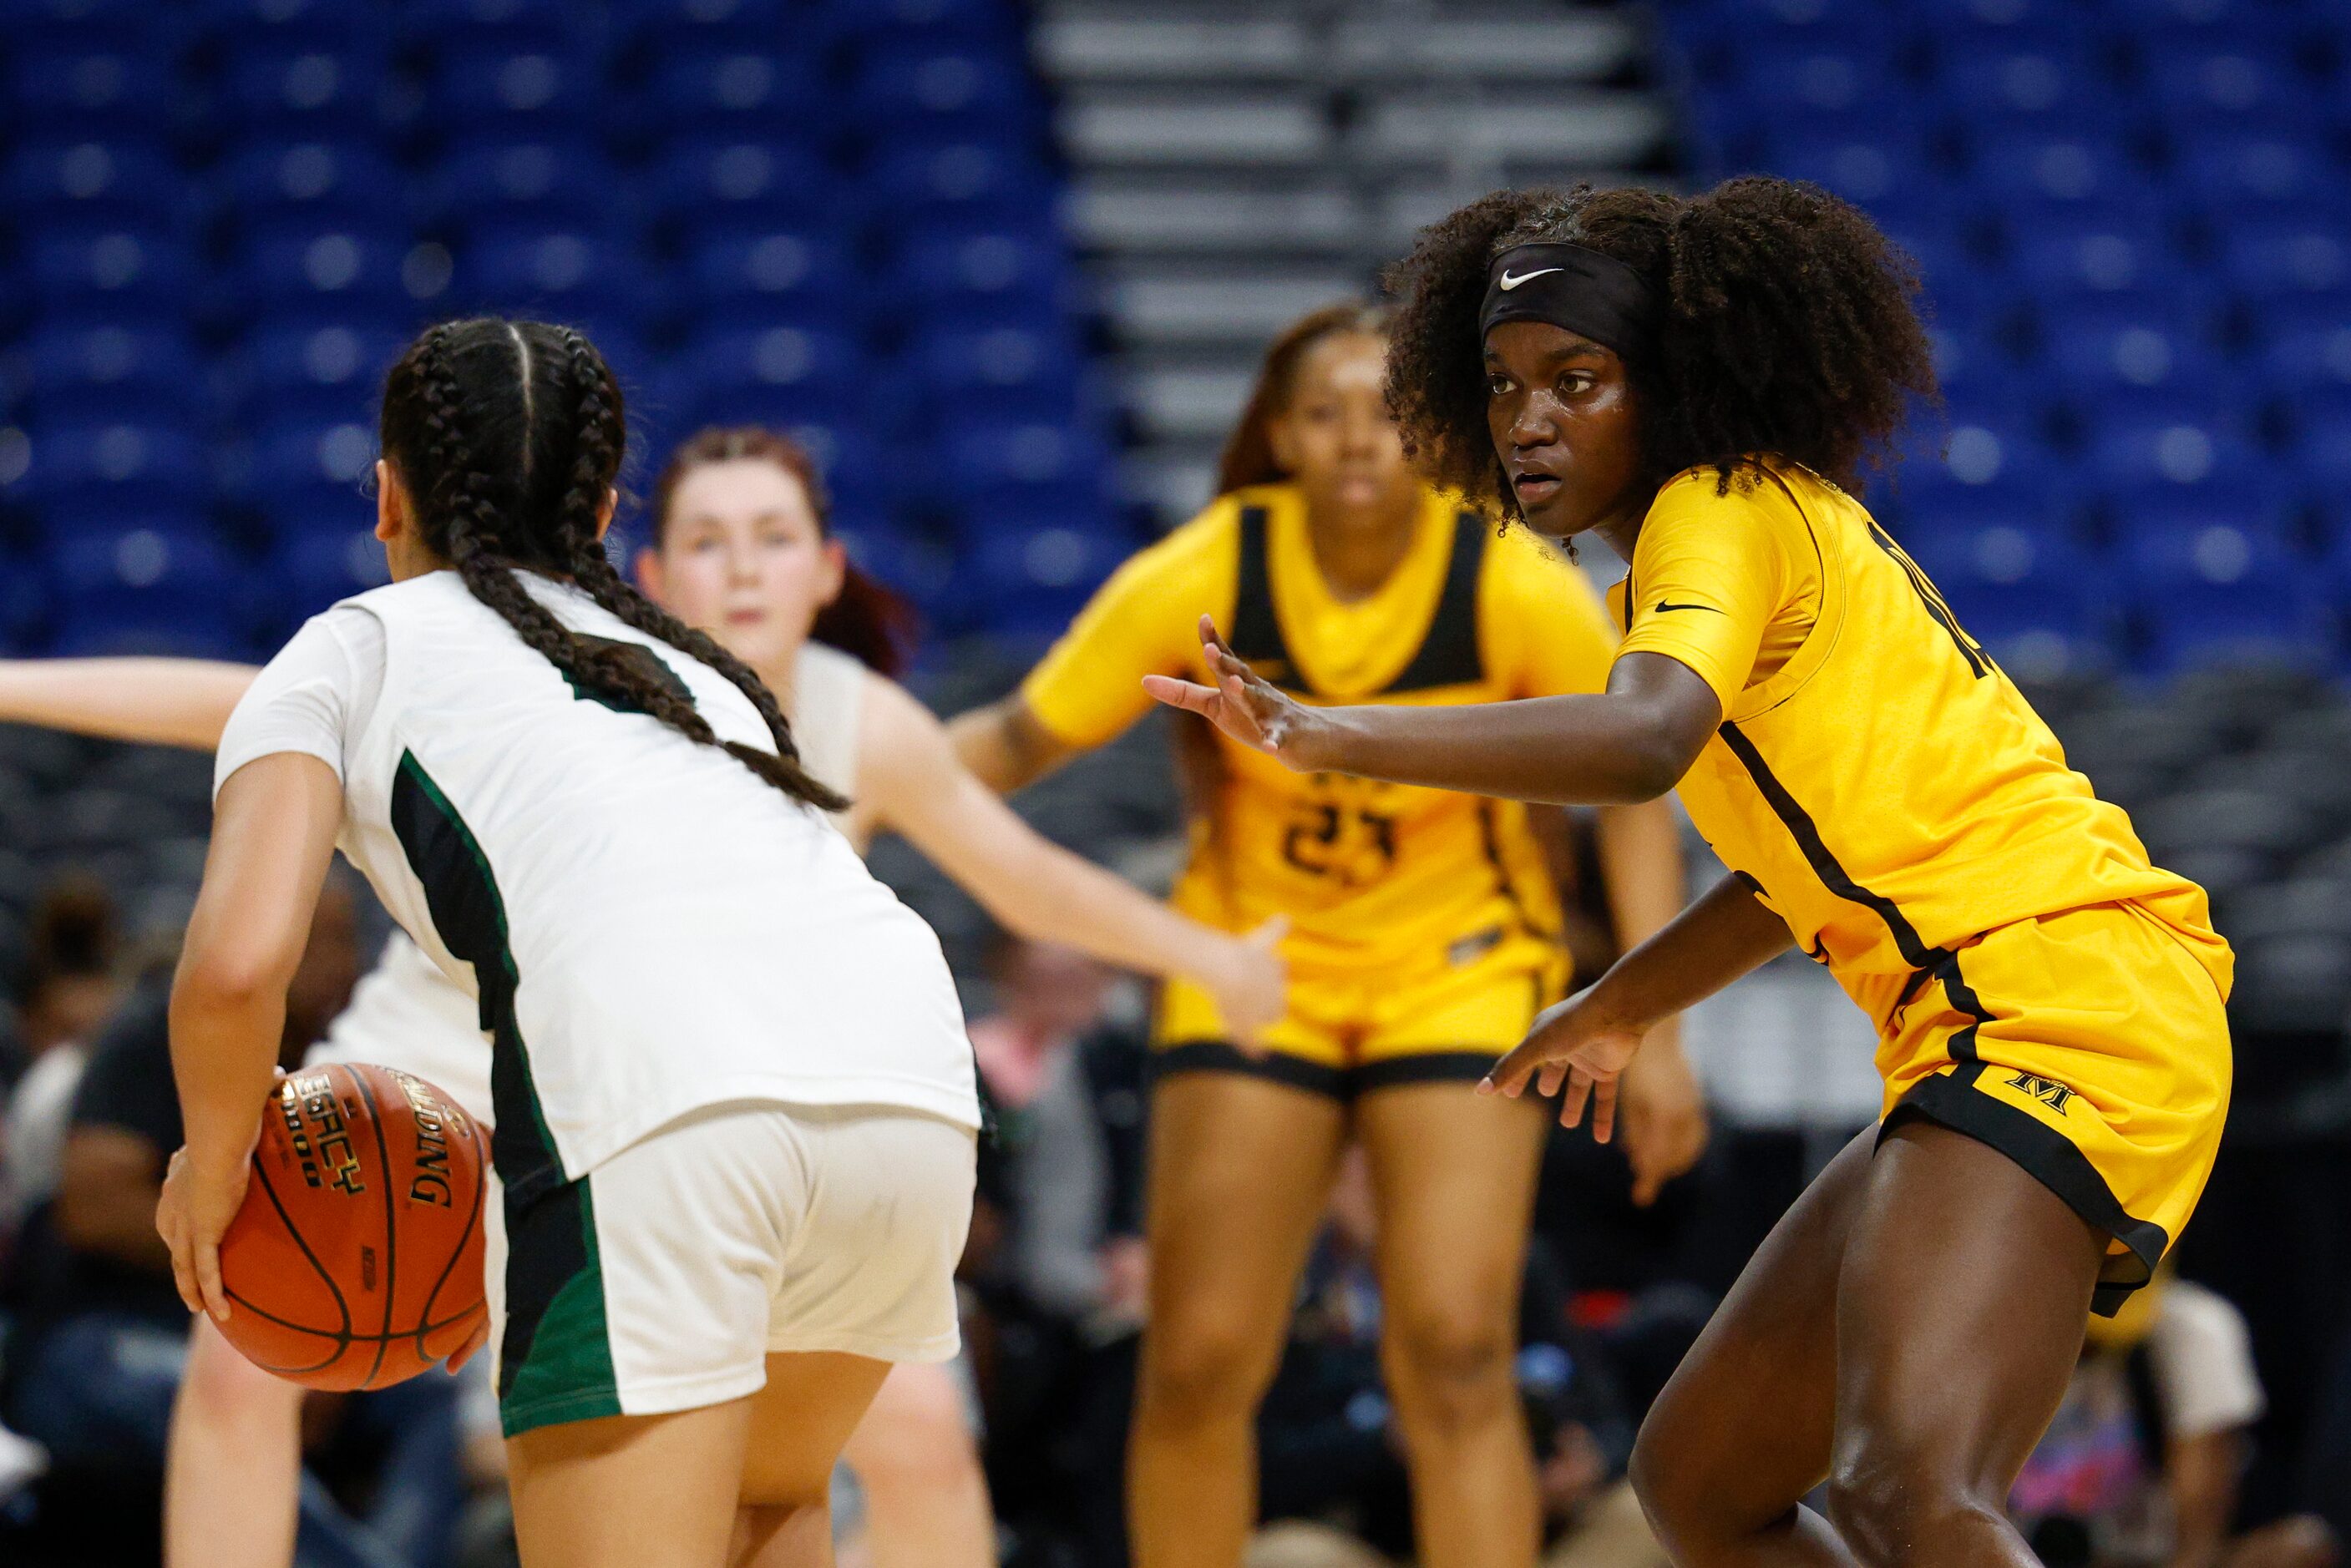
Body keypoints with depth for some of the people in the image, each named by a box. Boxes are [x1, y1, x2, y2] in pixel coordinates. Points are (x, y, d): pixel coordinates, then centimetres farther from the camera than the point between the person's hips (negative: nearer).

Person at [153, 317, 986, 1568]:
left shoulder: (346, 651, 20)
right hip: (914, 1081, 6)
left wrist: (208, 1172, 23)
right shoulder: (684, 657, 36)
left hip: (660, 1093, -6)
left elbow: (235, 965, 5)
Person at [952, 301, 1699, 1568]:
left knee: (1454, 1355, -15)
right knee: (1198, 1364, -4)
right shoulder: (1199, 577, -16)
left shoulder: (1520, 587, -17)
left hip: (1459, 968, -1)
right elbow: (1018, 741, -8)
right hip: (1252, 958, 1)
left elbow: (1630, 794, -5)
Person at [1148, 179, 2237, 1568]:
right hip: (1985, 1038, 11)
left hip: (2058, 1002, -11)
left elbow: (1645, 740, -29)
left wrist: (1331, 738, -36)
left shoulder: (1728, 511, -7)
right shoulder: (1774, 524, 21)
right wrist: (1621, 1007, 49)